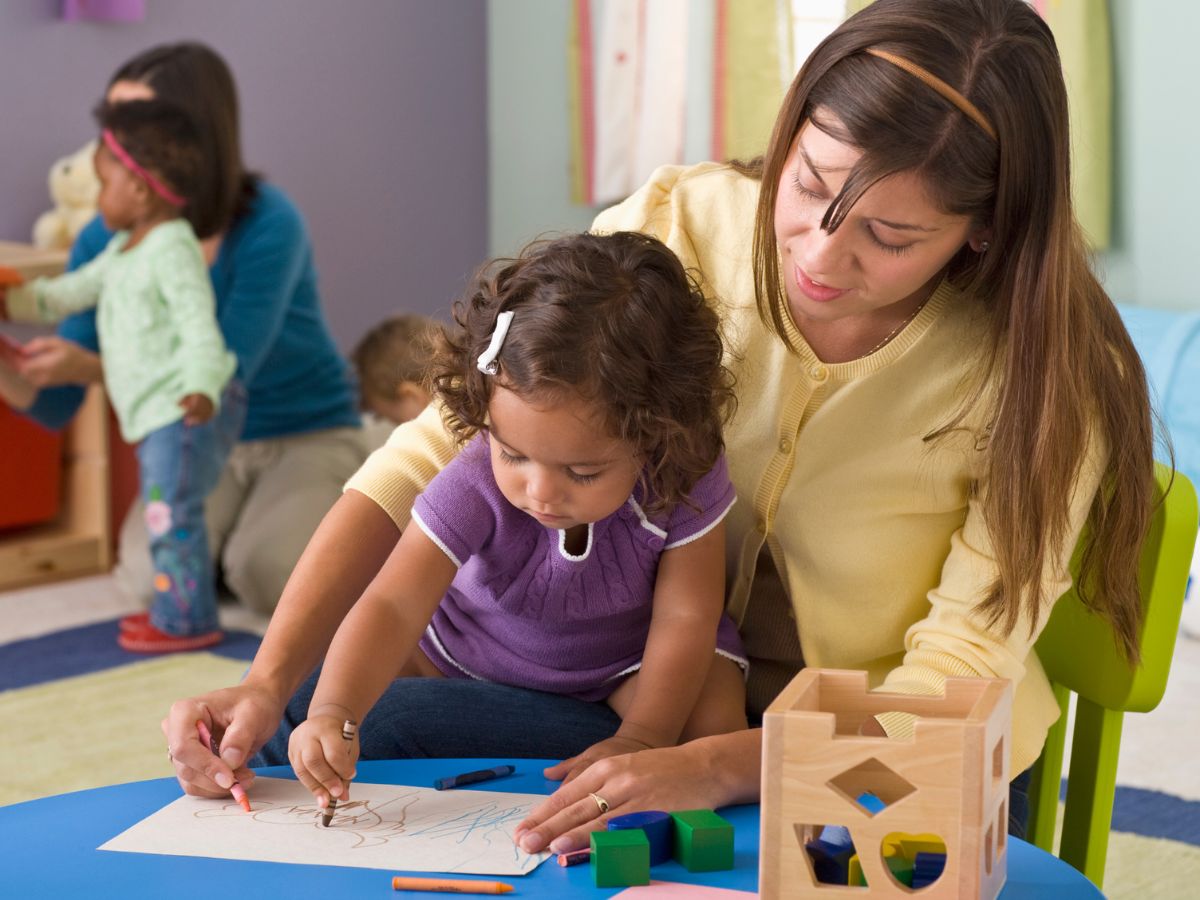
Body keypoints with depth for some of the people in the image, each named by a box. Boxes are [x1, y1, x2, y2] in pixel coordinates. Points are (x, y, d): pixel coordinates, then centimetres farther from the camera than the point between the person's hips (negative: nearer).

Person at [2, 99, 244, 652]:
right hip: (156, 413, 11)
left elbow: (199, 327, -26)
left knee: (172, 510, -9)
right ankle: (173, 607, 28)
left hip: (187, 412, -10)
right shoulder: (124, 249, 16)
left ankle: (186, 621, -2)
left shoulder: (172, 250, -17)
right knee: (164, 509, 17)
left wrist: (203, 387, -40)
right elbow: (73, 291, 29)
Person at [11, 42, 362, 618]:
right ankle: (233, 529, 9)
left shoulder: (268, 226, -25)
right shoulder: (105, 241, -12)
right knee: (151, 575, -25)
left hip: (307, 437, -3)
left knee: (266, 577, -29)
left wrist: (90, 367, -42)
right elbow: (56, 408, -11)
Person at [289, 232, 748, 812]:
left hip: (625, 657, -1)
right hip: (475, 650, 2)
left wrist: (642, 738, -32)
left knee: (714, 720, -29)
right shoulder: (474, 488, -34)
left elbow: (684, 617, -22)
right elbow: (393, 605, -39)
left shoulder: (684, 483, -32)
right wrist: (332, 714, -55)